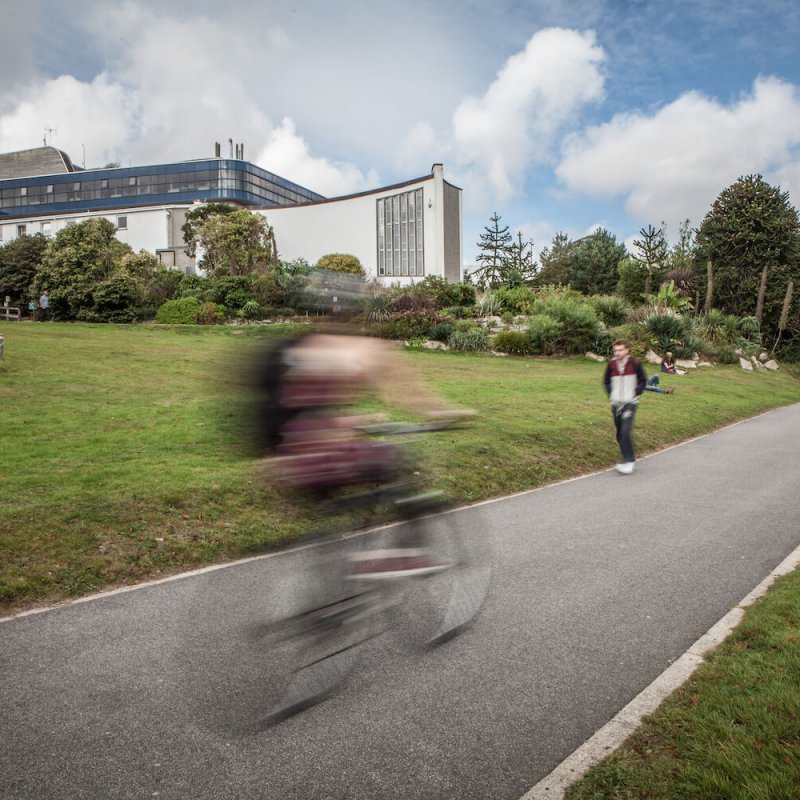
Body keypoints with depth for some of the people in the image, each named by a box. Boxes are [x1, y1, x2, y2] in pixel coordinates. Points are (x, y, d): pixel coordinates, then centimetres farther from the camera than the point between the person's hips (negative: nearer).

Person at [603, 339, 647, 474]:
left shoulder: (635, 363, -8)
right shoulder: (611, 364, 1)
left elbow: (643, 381, 2)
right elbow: (606, 381, 16)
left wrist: (635, 395, -6)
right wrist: (611, 395, 5)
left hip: (630, 403, -4)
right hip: (616, 404, 5)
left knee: (625, 431, -18)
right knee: (620, 434, 9)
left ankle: (628, 460, -11)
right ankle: (629, 457, 25)